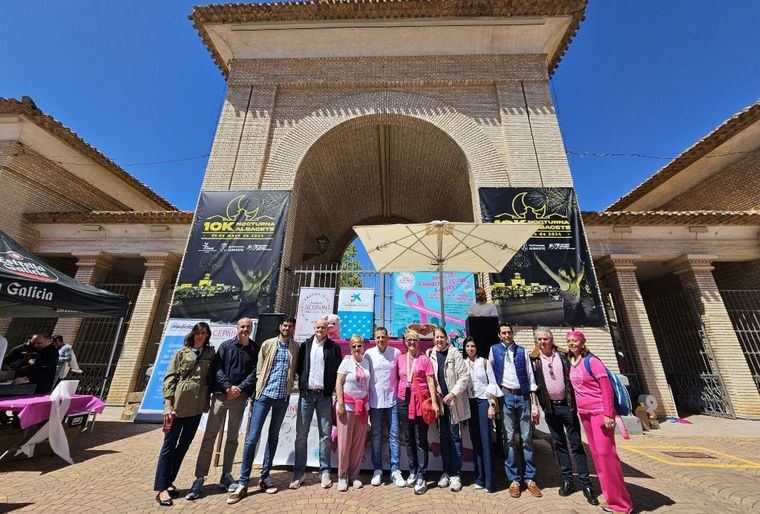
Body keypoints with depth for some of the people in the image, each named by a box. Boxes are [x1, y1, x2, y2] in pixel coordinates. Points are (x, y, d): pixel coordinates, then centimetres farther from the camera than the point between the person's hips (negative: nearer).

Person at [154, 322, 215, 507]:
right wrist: (167, 403, -11)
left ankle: (168, 481, 30)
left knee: (184, 444, 13)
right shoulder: (182, 352, -2)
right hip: (179, 403, -3)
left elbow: (211, 377, 8)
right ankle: (161, 488, 15)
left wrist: (208, 399, 3)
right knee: (170, 444, 4)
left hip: (197, 406, 4)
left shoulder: (210, 353, 5)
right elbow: (169, 377, -4)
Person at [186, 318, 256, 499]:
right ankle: (200, 478, 11)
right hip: (221, 394, -1)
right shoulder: (225, 346, 2)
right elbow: (218, 369, -4)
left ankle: (226, 475, 23)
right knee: (209, 435, 1)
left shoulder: (254, 350, 2)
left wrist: (240, 388, -12)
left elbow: (254, 372, -2)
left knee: (233, 437, 10)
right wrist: (228, 387, -13)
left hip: (240, 397, 1)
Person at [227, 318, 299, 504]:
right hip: (265, 394, -1)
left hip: (283, 396, 2)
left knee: (273, 436, 12)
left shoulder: (296, 347, 2)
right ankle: (243, 482, 12)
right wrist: (259, 388, -2)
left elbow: (297, 370, 9)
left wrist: (290, 382, -3)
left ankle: (264, 476, 26)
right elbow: (259, 369, 4)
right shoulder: (268, 344, 1)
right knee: (252, 437, -2)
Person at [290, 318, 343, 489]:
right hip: (306, 394, 2)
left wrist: (331, 388, -4)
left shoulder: (334, 347, 1)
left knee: (325, 435, 6)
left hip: (324, 396, -1)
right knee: (301, 435, 7)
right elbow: (298, 367, 9)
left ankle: (325, 471, 20)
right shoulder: (305, 345, 7)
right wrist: (303, 383, 2)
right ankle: (299, 471, 22)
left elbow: (338, 371, 1)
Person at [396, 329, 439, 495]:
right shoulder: (400, 359, 7)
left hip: (421, 400, -3)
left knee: (421, 439, 2)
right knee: (408, 439, 14)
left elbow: (430, 381, -4)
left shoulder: (424, 359, -2)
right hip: (404, 400, 3)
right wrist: (397, 397, 8)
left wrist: (434, 402, -10)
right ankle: (412, 472, 29)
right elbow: (398, 380, 14)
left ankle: (421, 477, 13)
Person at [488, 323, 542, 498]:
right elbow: (490, 374, 3)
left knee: (527, 438, 7)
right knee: (509, 438, 3)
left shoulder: (522, 351, 7)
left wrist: (534, 403, 2)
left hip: (523, 396, 2)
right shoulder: (494, 350, 4)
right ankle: (514, 479, 15)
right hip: (506, 396, -1)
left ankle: (529, 478, 21)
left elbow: (530, 376, 7)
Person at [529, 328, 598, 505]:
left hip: (567, 405, -1)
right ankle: (567, 480, 25)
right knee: (559, 444, 12)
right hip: (550, 408, 1)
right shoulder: (533, 359, -4)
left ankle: (586, 484, 18)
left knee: (576, 444, 6)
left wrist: (575, 401, -3)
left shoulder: (563, 355, -3)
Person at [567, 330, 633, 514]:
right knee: (596, 453, 14)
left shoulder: (591, 360, -15)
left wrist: (608, 414, -19)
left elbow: (606, 387, -16)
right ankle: (610, 497, 28)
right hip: (584, 413, 7)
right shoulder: (571, 363, 4)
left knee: (605, 453, -5)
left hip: (599, 411, -7)